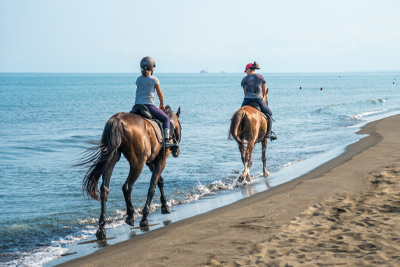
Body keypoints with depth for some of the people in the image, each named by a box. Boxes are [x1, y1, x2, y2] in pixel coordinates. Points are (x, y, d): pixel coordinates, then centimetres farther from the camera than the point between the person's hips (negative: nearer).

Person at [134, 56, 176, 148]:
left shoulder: (138, 79, 12)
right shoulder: (154, 79, -1)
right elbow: (160, 94, 8)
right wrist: (162, 105, 25)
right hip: (149, 105, -4)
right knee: (166, 119, 10)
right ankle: (166, 140, -4)